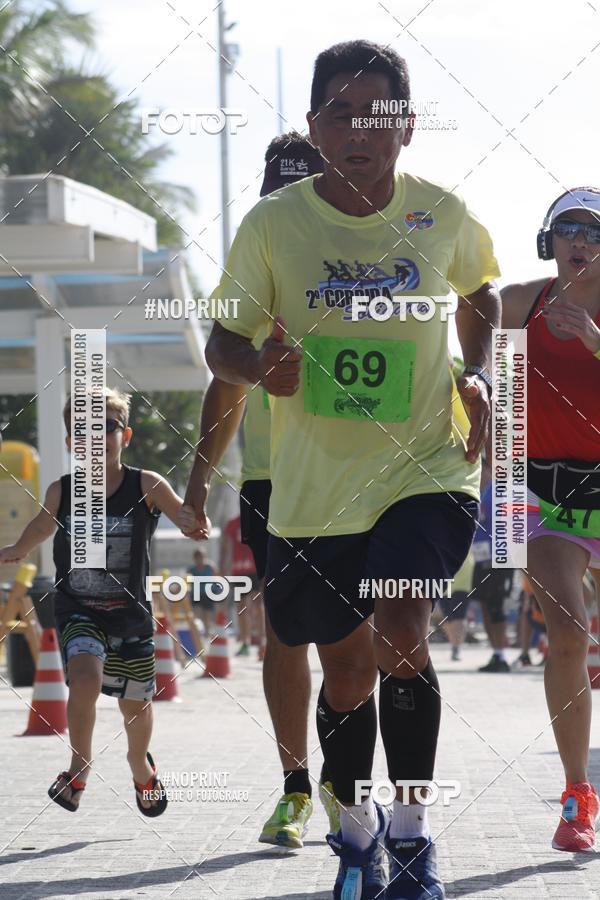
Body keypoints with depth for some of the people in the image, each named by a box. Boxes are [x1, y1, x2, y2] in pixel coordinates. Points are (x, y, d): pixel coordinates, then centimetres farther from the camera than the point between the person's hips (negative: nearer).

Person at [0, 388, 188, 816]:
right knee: (85, 677, -27)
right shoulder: (62, 492, -4)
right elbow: (42, 527, 18)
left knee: (135, 702, 14)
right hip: (78, 612, 0)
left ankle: (140, 764, 45)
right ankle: (80, 768, -9)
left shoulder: (147, 487, -9)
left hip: (131, 612, 1)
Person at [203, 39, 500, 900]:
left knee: (400, 631, -22)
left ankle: (411, 830, -4)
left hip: (426, 470, -1)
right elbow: (221, 342, 0)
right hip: (314, 486, 1)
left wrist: (478, 374, 1)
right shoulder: (273, 224, -7)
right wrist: (260, 364, -22)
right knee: (347, 667, 11)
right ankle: (356, 826, 37)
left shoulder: (443, 215, -4)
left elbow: (480, 291, 17)